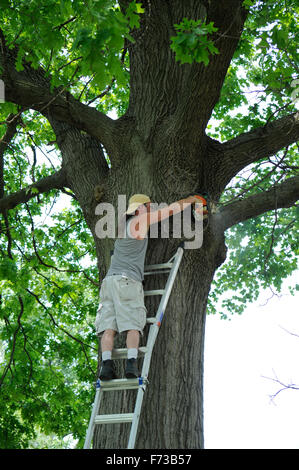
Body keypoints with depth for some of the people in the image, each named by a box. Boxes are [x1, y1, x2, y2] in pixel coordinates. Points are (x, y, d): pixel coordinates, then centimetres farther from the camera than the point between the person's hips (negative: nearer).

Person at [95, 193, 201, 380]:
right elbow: (172, 209, 8)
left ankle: (106, 364, -16)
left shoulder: (123, 225, 25)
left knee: (108, 327, -5)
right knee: (133, 325, -10)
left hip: (110, 279, 7)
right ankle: (131, 364, -23)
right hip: (128, 280, -7)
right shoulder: (139, 220, 3)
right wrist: (191, 200, 23)